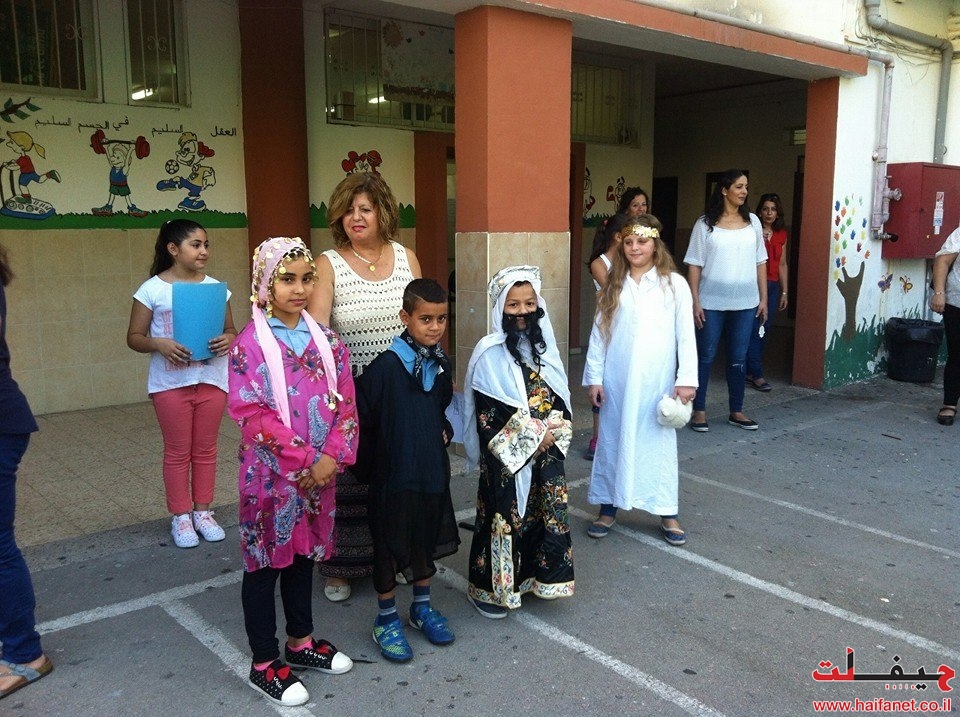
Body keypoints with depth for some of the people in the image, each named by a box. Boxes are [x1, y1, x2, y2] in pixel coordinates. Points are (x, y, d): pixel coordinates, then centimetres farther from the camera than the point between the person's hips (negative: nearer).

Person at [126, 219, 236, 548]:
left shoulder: (216, 287, 4)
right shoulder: (152, 290, -4)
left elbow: (230, 329, 11)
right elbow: (134, 337, -1)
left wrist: (228, 340, -12)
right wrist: (158, 344, -21)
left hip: (212, 379, 3)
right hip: (170, 382, -3)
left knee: (206, 449, 11)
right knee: (177, 452, 7)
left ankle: (202, 511, 24)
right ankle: (180, 517, 19)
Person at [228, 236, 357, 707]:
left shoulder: (327, 340, 3)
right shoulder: (250, 344, -12)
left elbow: (345, 403, 2)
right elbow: (251, 413, -18)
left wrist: (331, 458, -11)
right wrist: (304, 460, -18)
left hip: (320, 471, 5)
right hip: (270, 473, -5)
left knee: (304, 555, 19)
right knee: (264, 563, 8)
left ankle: (300, 642, 37)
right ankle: (264, 664, 22)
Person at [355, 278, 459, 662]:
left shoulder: (441, 364, 2)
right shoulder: (386, 366, -18)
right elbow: (361, 416, -14)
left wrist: (443, 432, 5)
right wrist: (369, 464, -8)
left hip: (433, 470, 6)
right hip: (394, 473, -6)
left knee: (427, 538, 19)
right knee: (390, 544, 8)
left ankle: (422, 607, 38)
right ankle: (386, 619, 25)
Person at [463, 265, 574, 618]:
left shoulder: (543, 345, 7)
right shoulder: (490, 352, -11)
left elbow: (560, 397, 9)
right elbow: (488, 413, -15)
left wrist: (552, 431, -9)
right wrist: (533, 436, -13)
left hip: (546, 452, 6)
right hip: (507, 455, -5)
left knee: (546, 514, 12)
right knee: (504, 516, 3)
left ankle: (535, 575, 30)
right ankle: (488, 587, 18)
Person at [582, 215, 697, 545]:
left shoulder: (674, 284, -1)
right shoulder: (613, 286, 6)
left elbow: (686, 335, -3)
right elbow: (599, 334, 6)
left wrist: (686, 379, -8)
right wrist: (594, 377, 1)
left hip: (656, 380, -2)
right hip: (616, 380, 2)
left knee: (658, 442, 5)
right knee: (613, 440, 9)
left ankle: (668, 513, 17)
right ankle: (608, 508, 22)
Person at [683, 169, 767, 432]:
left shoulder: (752, 221, 7)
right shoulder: (705, 223, -3)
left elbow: (760, 262, 10)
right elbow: (694, 264, -4)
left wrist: (763, 297, 7)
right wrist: (695, 301, -9)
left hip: (745, 303, 3)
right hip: (711, 303, -3)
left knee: (738, 358, 10)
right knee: (705, 357, 5)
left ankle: (736, 411, 21)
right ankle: (699, 410, 14)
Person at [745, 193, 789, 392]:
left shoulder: (781, 235, 13)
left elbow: (782, 264, 16)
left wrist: (784, 292, 15)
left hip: (772, 286, 6)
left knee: (764, 330, 6)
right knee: (755, 330, -8)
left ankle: (750, 371, 15)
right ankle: (757, 375, -4)